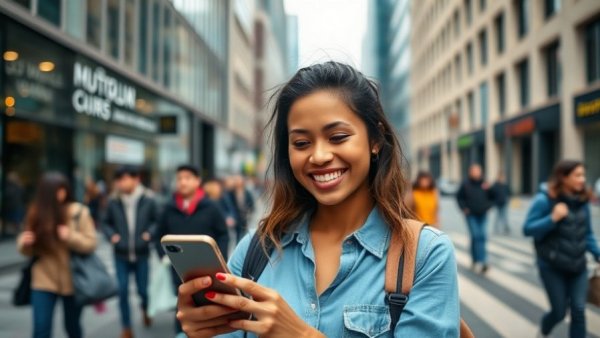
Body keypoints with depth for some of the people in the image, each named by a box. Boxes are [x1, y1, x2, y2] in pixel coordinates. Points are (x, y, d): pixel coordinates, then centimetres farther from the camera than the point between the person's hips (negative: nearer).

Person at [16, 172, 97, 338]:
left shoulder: (79, 213, -10)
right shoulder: (36, 214, -3)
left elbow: (90, 243, -10)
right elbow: (30, 251, 7)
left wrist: (71, 237, -26)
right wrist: (23, 243, -16)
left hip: (72, 281, -1)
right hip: (43, 281, 1)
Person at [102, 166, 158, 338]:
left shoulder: (148, 200, -9)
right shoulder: (113, 202, -7)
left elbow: (157, 220, 3)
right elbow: (106, 222, 8)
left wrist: (150, 233, -14)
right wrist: (111, 235, -9)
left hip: (141, 254, 0)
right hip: (121, 255, 1)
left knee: (143, 290, 9)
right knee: (122, 291, 0)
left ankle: (145, 310, 45)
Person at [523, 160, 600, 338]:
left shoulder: (582, 201, 2)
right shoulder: (545, 200, -14)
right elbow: (527, 229, -15)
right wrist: (553, 218, -26)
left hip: (578, 266, 4)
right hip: (552, 267, -4)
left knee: (579, 310, -1)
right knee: (559, 312, 6)